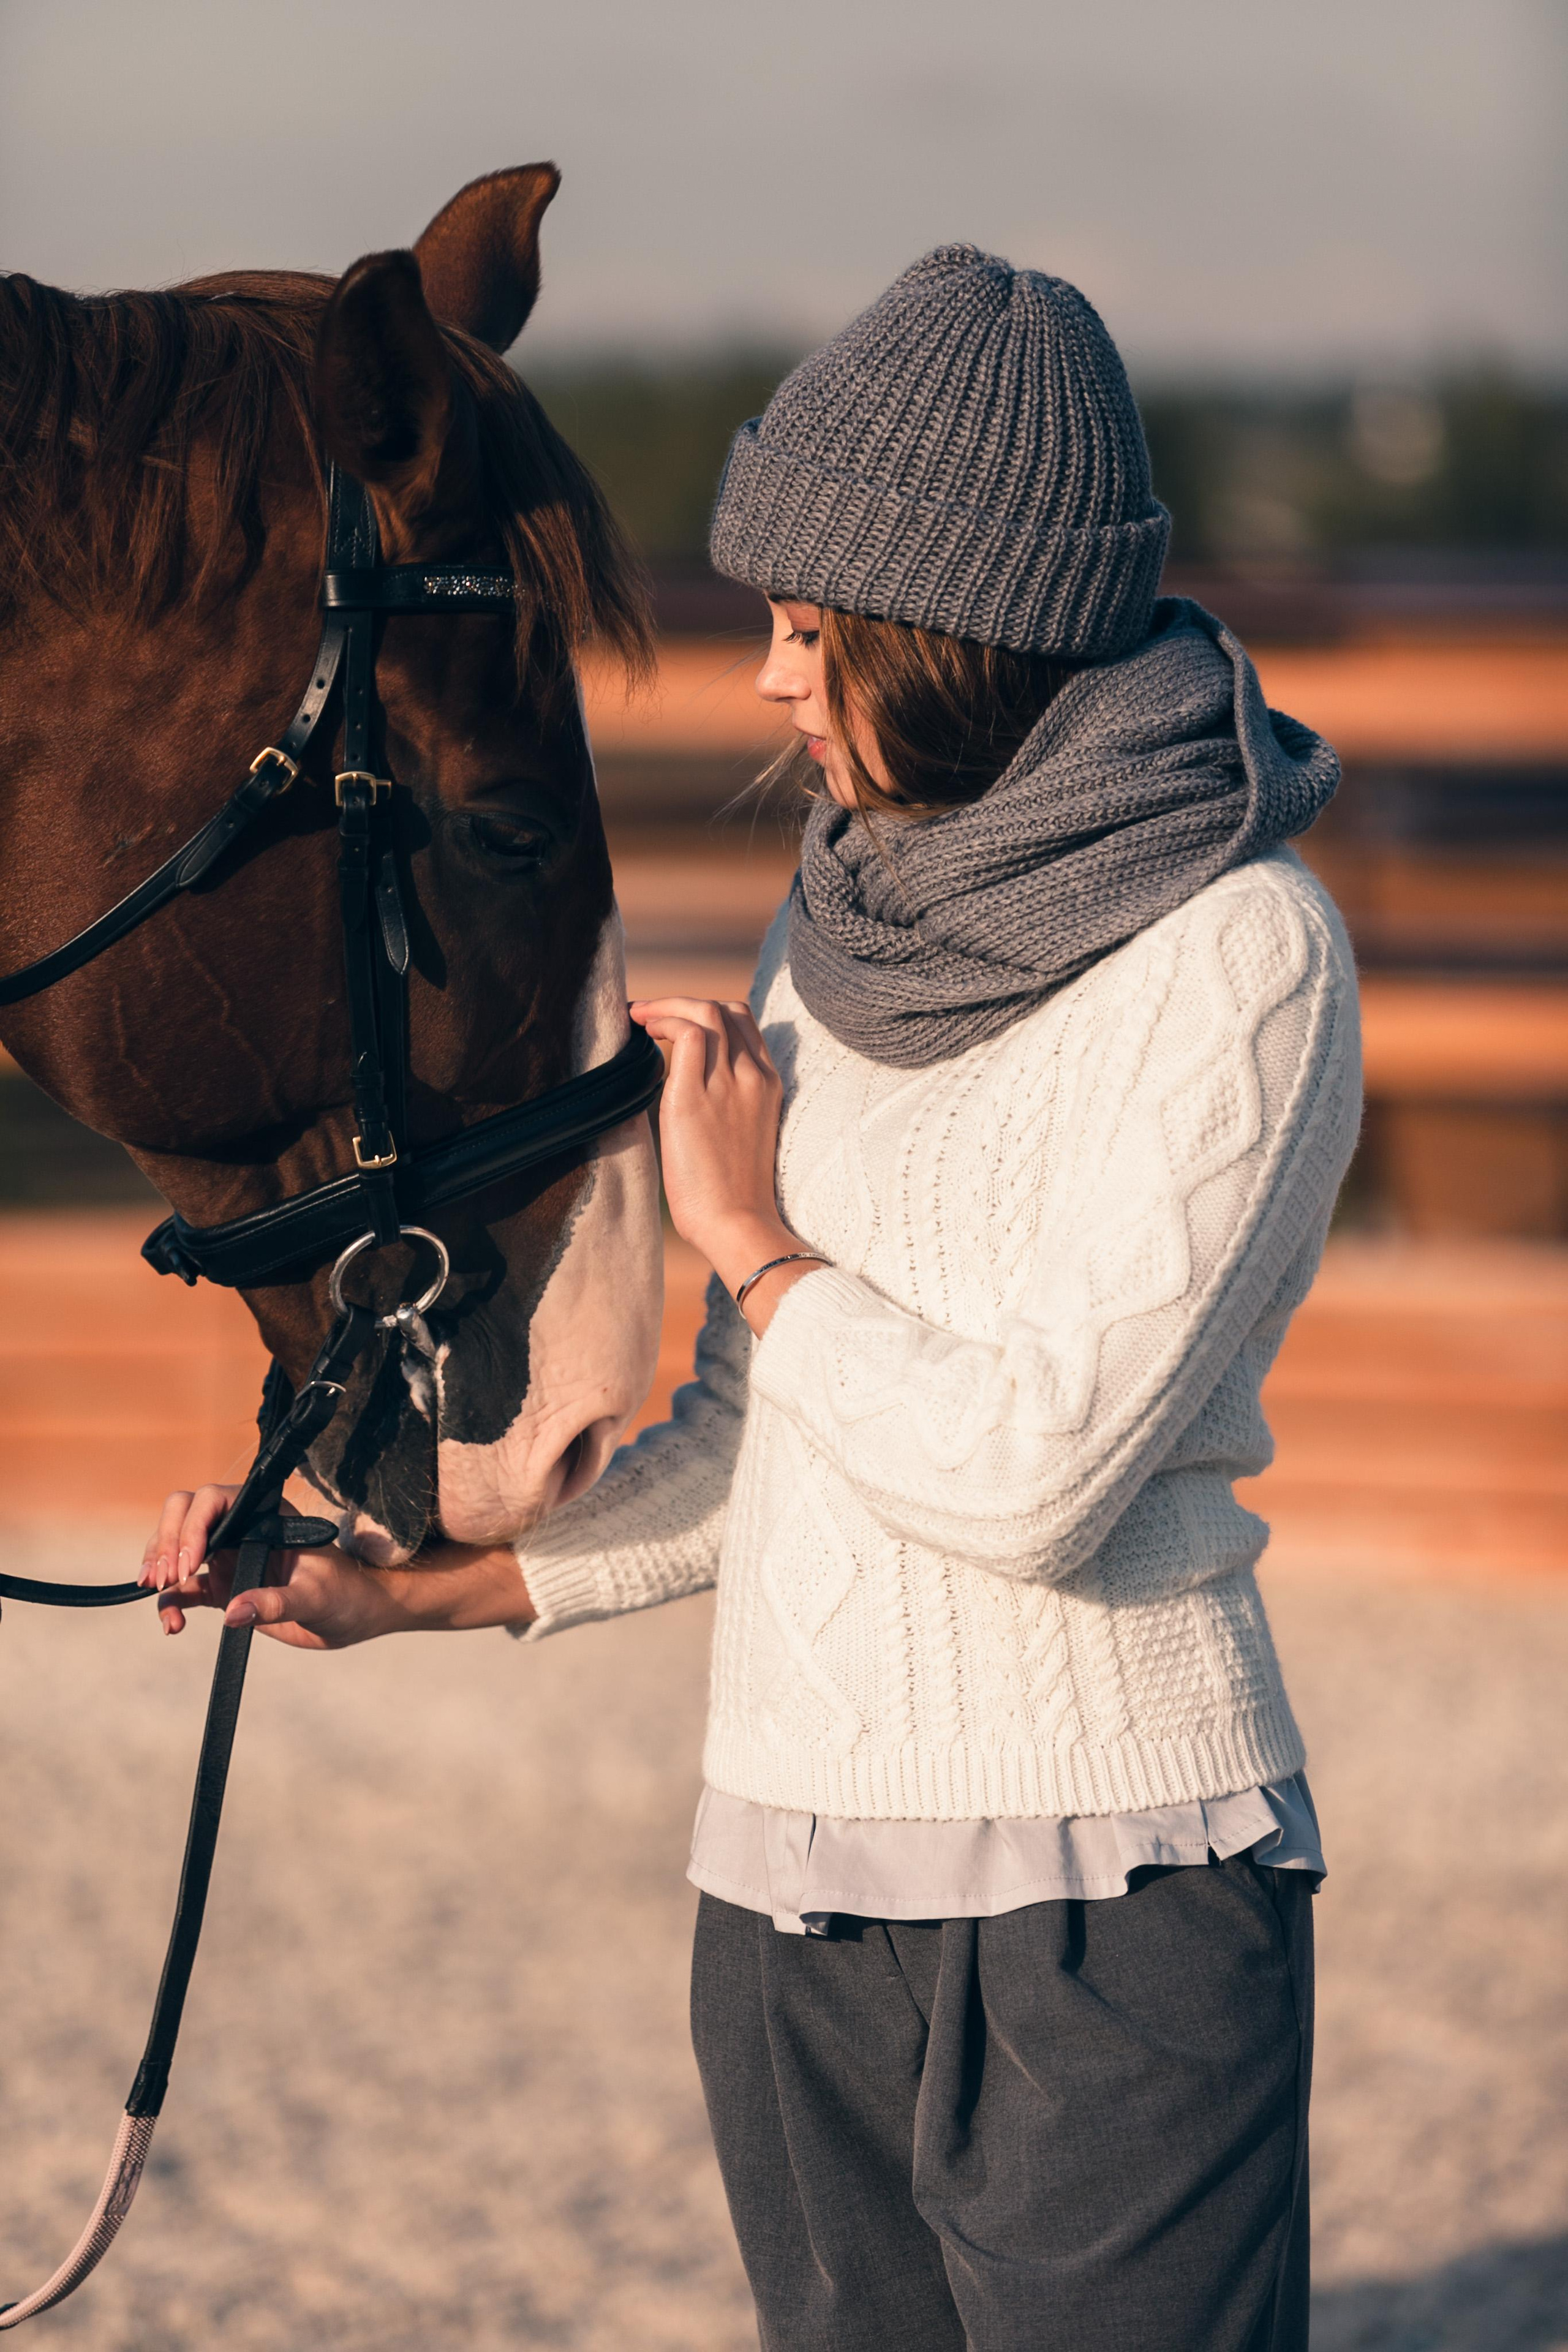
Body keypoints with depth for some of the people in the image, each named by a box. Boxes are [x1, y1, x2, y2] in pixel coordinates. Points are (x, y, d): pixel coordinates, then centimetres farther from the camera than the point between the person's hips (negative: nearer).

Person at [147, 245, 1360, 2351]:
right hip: (789, 1877, 7)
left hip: (1107, 1888, -7)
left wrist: (754, 1236, -7)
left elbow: (1039, 1469, -20)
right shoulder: (843, 927, 11)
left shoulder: (1238, 950, -12)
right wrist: (420, 1586, 10)